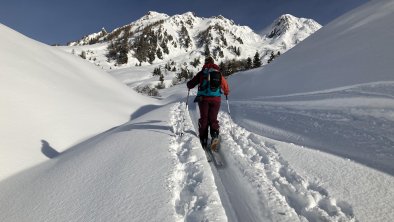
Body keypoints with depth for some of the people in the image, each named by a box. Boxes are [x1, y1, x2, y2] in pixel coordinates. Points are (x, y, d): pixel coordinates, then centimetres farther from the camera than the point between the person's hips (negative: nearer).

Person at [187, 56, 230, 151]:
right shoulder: (219, 73, 12)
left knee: (204, 118, 8)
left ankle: (203, 140, 7)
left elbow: (190, 84, 7)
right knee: (213, 118, 8)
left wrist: (189, 85, 30)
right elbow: (226, 89, 15)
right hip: (216, 99, 2)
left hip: (203, 98, -1)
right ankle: (215, 135, -16)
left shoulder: (202, 72, 5)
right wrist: (226, 93, 38)